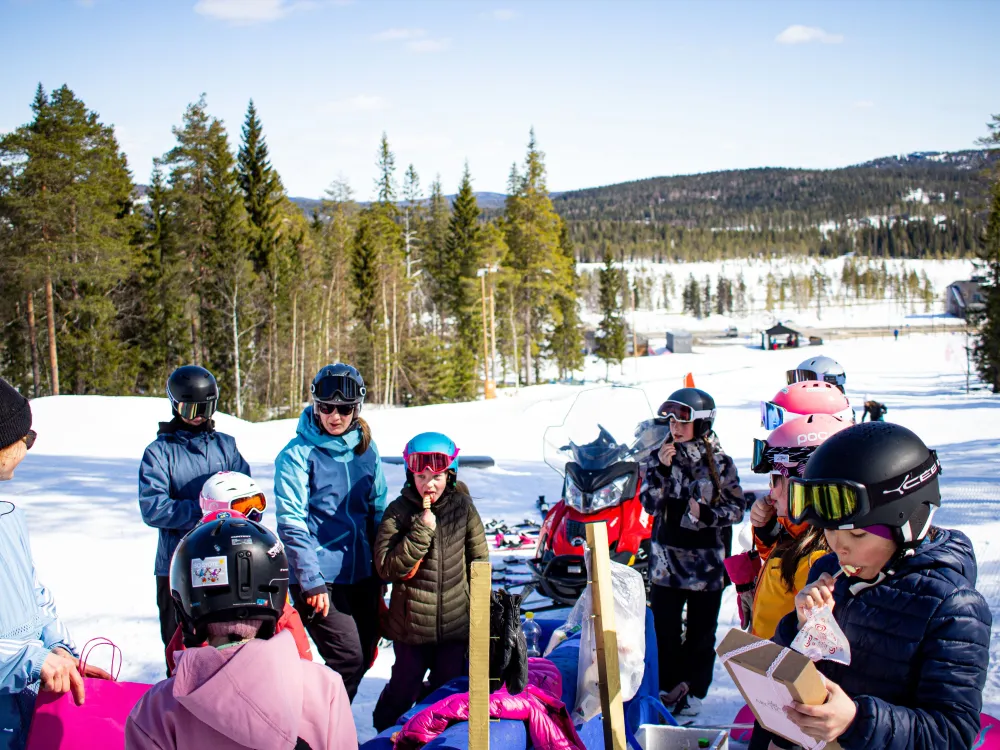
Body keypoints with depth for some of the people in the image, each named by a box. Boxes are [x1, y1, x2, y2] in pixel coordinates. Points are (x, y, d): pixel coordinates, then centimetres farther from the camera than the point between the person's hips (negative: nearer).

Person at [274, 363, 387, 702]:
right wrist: (311, 581, -17)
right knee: (348, 657, -11)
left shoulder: (366, 450, 8)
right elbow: (291, 523, -12)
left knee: (363, 657, 11)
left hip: (361, 574, 6)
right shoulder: (297, 454, -8)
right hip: (320, 577, -6)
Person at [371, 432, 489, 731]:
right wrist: (421, 531, -23)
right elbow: (386, 567, -15)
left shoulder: (462, 507, -2)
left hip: (456, 621, 2)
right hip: (411, 622, -2)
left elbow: (479, 559, 7)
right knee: (404, 690, 11)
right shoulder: (398, 512, -8)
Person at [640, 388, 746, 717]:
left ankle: (693, 689, 24)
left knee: (701, 631, 9)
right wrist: (661, 470, -19)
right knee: (665, 628, 7)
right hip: (666, 559, 2)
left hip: (706, 562, -1)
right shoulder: (659, 457, 1)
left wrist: (707, 514, -19)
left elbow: (736, 509, -2)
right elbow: (650, 505, -7)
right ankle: (670, 685, 23)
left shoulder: (719, 462, -4)